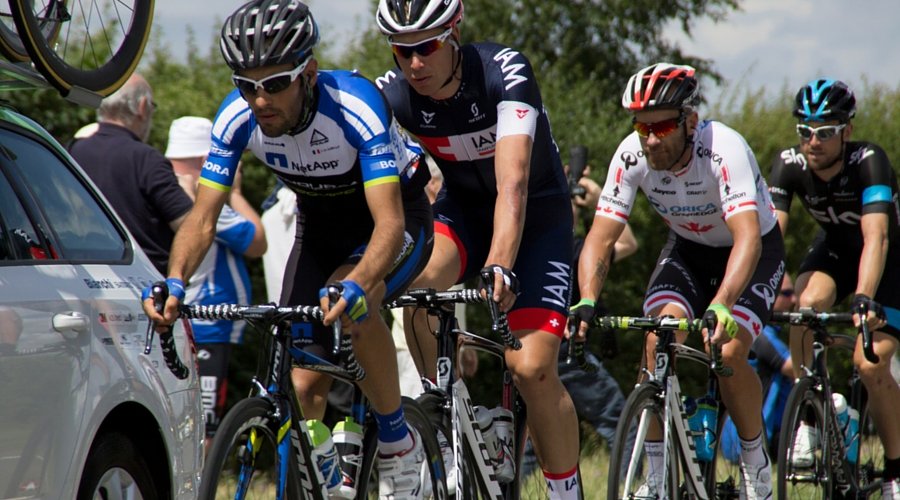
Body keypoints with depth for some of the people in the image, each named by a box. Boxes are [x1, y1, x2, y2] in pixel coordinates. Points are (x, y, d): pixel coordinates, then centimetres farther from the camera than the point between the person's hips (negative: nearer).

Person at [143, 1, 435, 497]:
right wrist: (174, 282, -40)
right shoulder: (237, 118, -22)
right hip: (320, 227, 5)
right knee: (302, 386, -7)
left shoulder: (357, 106, -35)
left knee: (349, 303, -35)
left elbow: (389, 221, -42)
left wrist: (356, 284, -61)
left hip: (396, 218, -5)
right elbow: (202, 219, -20)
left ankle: (398, 441, -15)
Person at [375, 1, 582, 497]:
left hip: (537, 214, -3)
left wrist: (499, 266, -52)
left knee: (532, 368, -17)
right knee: (417, 286, -31)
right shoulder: (393, 94, -19)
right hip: (463, 209, 3)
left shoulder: (504, 72, -29)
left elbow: (513, 183, -38)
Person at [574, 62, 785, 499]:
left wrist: (721, 306, -60)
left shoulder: (724, 149, -35)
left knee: (728, 354, -23)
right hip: (688, 250, 3)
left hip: (754, 251, -3)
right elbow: (601, 237, -22)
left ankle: (756, 462, 4)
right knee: (659, 342, -21)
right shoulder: (632, 156, -23)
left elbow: (747, 237, -45)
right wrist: (587, 301, -41)